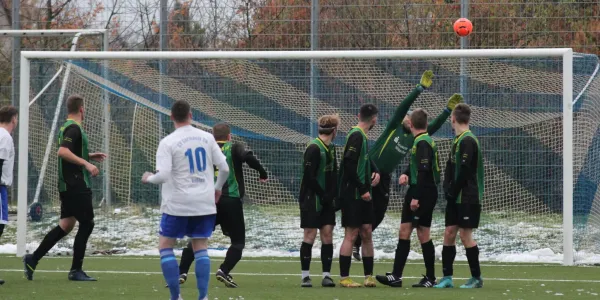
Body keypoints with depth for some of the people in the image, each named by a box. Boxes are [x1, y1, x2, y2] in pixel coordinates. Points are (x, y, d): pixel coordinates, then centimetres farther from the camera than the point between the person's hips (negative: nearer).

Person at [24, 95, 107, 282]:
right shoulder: (74, 128, -14)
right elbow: (63, 152, -28)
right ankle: (76, 270, 0)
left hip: (67, 186, 10)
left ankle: (33, 259, 8)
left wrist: (89, 156, 28)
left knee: (66, 225, 11)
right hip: (77, 186, -10)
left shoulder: (67, 127, 16)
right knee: (86, 224, -3)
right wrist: (86, 163, -30)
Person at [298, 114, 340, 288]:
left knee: (327, 235, 3)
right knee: (310, 236, -3)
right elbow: (309, 177, -19)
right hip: (312, 200, -7)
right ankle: (305, 276, 3)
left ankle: (327, 275, 4)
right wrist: (323, 195, -16)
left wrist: (333, 195, 2)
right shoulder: (314, 149, -15)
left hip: (326, 201, 7)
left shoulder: (331, 148, 11)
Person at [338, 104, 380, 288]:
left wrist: (375, 172, 7)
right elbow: (349, 165, -22)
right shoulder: (356, 136, -15)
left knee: (366, 232, 8)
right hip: (352, 195, -9)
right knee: (351, 234, -5)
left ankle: (368, 276, 13)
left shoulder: (362, 136, 13)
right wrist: (362, 189, -19)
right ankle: (344, 278, 0)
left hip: (362, 195, 9)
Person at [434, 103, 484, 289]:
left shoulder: (467, 141, -15)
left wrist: (453, 193, -15)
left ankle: (476, 278, 3)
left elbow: (464, 171, -21)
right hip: (456, 197, 9)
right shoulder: (458, 140, 15)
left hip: (467, 197, -9)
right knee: (449, 233, 6)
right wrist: (448, 189, 6)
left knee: (465, 235, -6)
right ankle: (447, 277, 9)